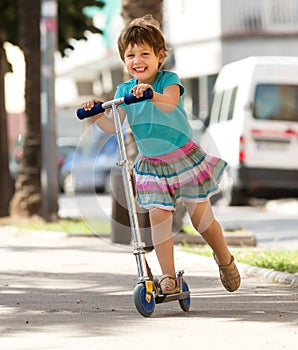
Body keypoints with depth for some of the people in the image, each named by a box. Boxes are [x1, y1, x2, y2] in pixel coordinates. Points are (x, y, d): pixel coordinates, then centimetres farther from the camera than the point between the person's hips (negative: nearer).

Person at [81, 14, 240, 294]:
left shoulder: (168, 80, -14)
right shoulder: (124, 90, -2)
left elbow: (170, 103, -36)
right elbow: (113, 126, -7)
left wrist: (152, 94, -56)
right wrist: (98, 115, -26)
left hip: (184, 157, -3)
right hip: (151, 165, 3)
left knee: (201, 217, 4)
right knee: (158, 216, -9)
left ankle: (224, 258, 30)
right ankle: (168, 277, -3)